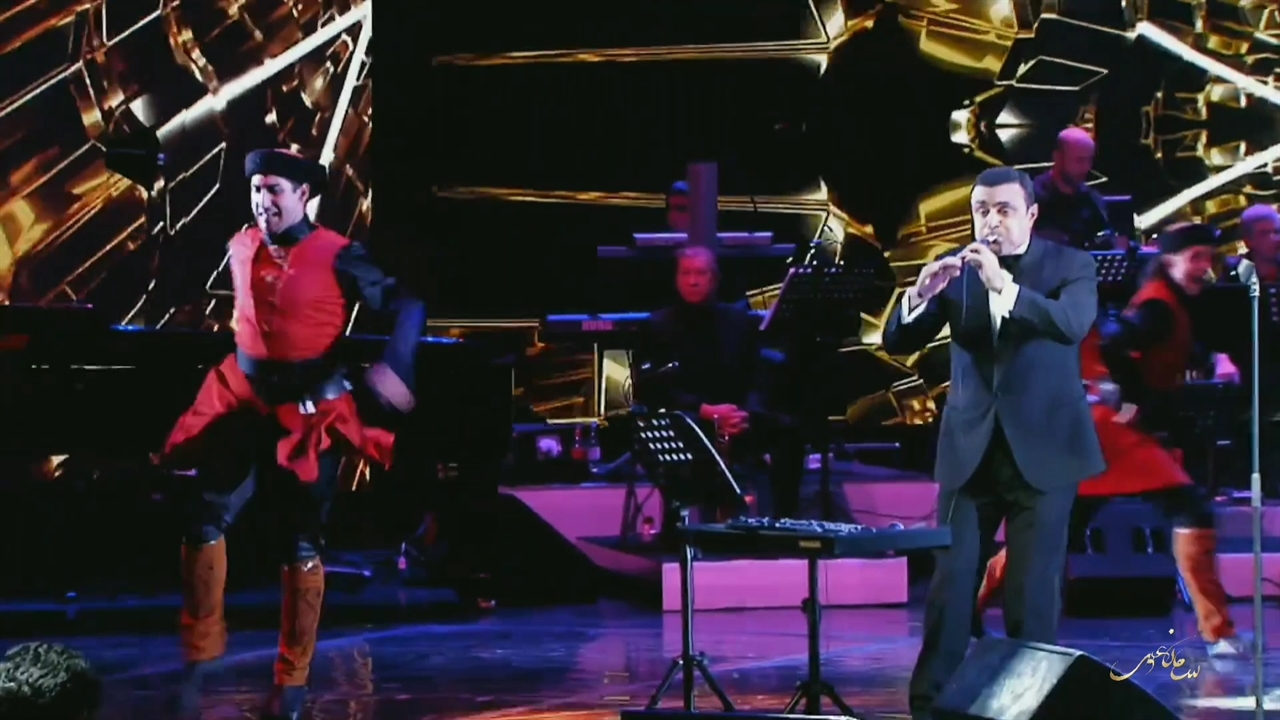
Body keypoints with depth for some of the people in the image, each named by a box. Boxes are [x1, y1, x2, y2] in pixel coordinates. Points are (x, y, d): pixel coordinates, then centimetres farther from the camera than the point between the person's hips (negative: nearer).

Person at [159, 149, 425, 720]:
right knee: (204, 518, -9)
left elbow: (407, 306, -12)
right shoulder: (241, 249, 4)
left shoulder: (336, 256, -12)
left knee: (300, 544, 5)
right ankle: (201, 651, 9)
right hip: (245, 401, 4)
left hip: (311, 410, -4)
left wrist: (393, 367, -27)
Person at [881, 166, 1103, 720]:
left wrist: (1004, 285, -34)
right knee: (950, 583, 0)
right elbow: (897, 343, -1)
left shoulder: (1070, 266, -1)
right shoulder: (954, 269, 5)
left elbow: (1073, 324, -21)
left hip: (1043, 451, -2)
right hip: (971, 450, 2)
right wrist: (921, 293, -21)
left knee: (1034, 590, 1)